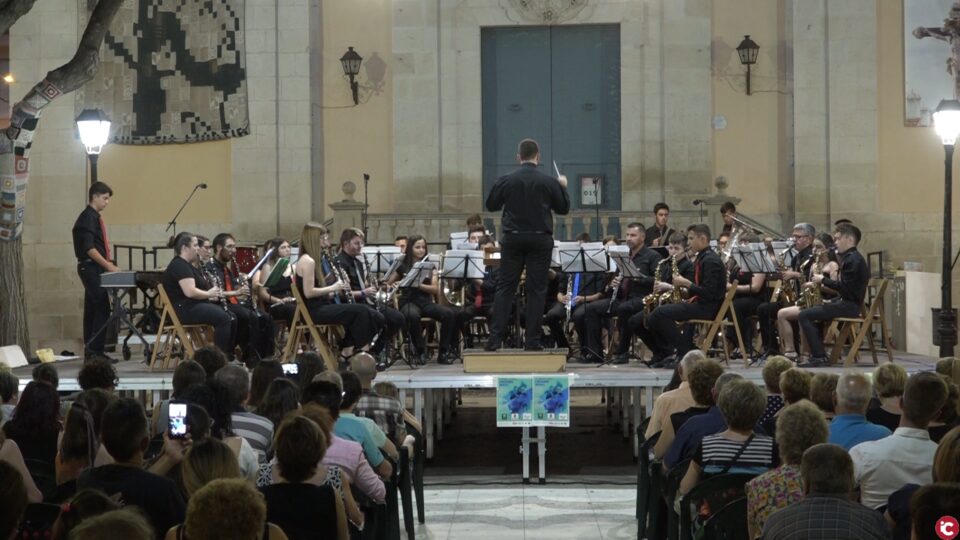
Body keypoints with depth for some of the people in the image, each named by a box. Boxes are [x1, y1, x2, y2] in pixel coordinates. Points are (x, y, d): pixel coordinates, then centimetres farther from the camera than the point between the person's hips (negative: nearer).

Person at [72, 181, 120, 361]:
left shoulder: (94, 217, 16)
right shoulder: (88, 218, -13)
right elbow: (88, 248, -20)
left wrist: (109, 264, 12)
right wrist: (108, 265, -20)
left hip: (94, 269, 10)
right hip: (91, 268, -10)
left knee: (92, 309, 11)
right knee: (102, 309, -12)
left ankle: (91, 350, 14)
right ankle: (95, 350, -11)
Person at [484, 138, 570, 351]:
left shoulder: (506, 181, -4)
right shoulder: (549, 182, -5)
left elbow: (490, 205, 7)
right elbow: (564, 208, 6)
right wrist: (563, 187, 22)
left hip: (512, 238, 1)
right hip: (540, 239, -1)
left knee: (505, 287, 6)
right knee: (536, 289, 3)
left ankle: (495, 337, -1)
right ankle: (532, 340, 1)